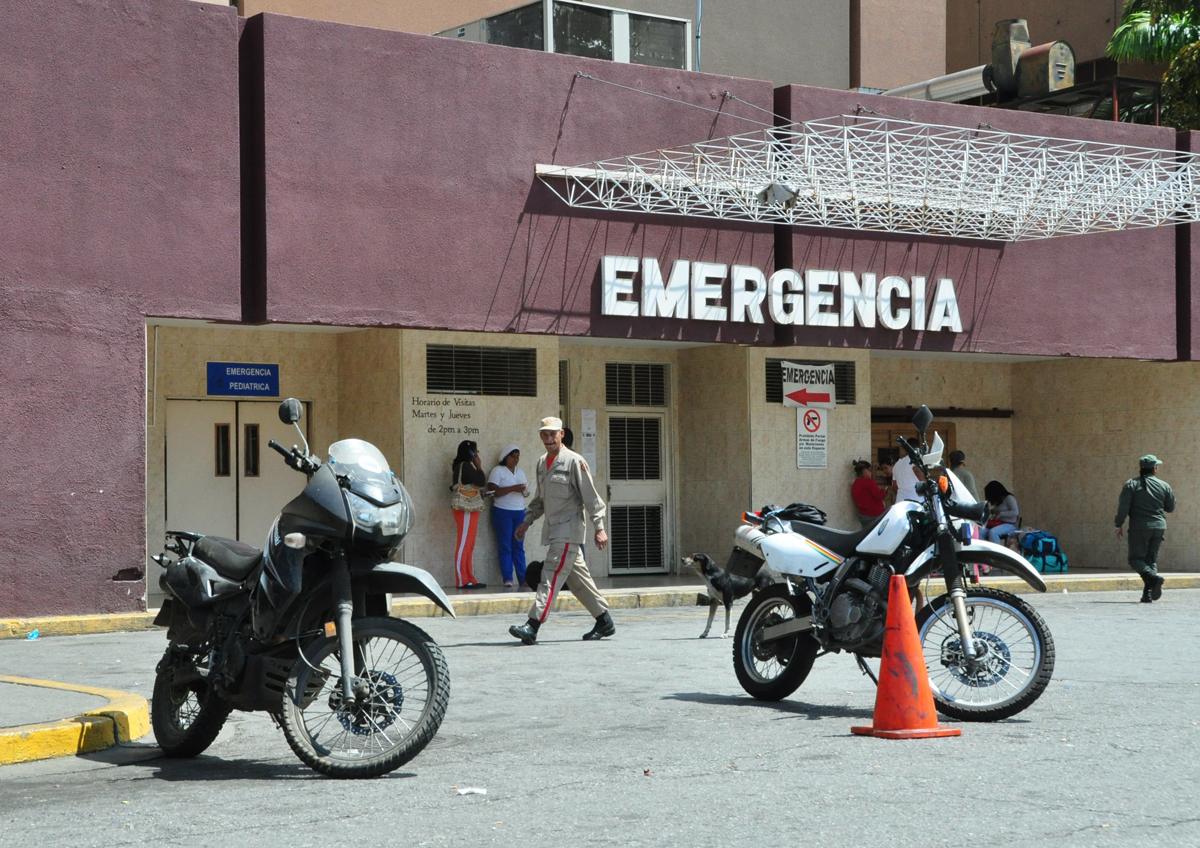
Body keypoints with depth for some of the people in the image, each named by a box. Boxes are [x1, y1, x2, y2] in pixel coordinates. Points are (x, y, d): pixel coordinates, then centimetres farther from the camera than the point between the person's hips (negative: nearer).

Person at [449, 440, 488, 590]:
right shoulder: (466, 466, -14)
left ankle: (469, 579, 13)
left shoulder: (461, 466, 18)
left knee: (469, 546, 11)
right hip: (466, 510, -11)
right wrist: (479, 467, -3)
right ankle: (462, 580, -10)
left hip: (468, 510, 11)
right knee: (464, 544, -9)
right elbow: (482, 482, -17)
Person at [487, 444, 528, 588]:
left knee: (519, 546, 4)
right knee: (505, 546, -5)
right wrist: (513, 488, -19)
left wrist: (524, 491, -5)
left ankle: (523, 578, 2)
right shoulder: (498, 471, -1)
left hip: (520, 512, 5)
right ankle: (507, 578, -4)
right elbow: (492, 491, -13)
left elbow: (525, 493, 20)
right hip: (503, 512, -5)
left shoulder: (520, 472, 18)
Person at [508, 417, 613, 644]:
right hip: (552, 529, 8)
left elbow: (591, 496, -11)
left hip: (569, 529, -8)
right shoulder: (541, 463, 14)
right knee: (577, 578, 12)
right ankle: (604, 622, 22)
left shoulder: (574, 461, -9)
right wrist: (527, 521, 14)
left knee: (552, 576, -14)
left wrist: (599, 527, -15)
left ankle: (532, 626, -21)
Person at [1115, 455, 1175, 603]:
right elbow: (1171, 507, 14)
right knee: (1151, 559, 10)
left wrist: (1118, 525, -1)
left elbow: (1123, 507, -10)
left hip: (1139, 527, -3)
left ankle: (1153, 577, -24)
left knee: (1136, 558, 3)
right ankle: (1148, 593, 0)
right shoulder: (1163, 486, 5)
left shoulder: (1131, 484, -3)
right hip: (1158, 527, 3)